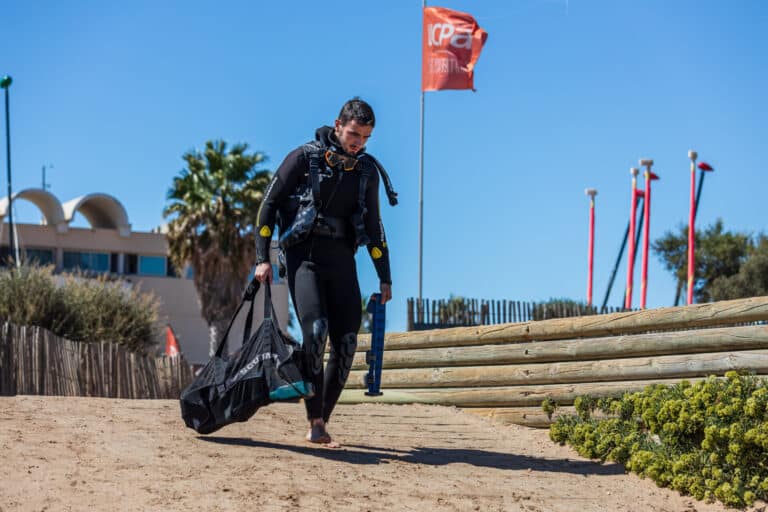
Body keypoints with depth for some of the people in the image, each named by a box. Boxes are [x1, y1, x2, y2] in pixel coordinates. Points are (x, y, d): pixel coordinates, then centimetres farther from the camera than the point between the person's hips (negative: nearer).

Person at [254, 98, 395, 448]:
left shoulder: (367, 170, 10)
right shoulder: (304, 157, -3)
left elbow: (373, 226, 18)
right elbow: (269, 203, -1)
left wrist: (385, 278, 16)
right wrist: (262, 259, -7)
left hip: (341, 258, 4)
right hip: (303, 254, -4)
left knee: (346, 343, -5)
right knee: (316, 330, -22)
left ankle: (322, 421, 7)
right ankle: (315, 423, -18)